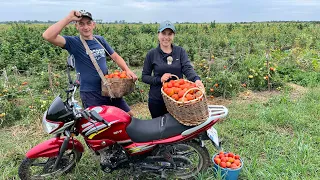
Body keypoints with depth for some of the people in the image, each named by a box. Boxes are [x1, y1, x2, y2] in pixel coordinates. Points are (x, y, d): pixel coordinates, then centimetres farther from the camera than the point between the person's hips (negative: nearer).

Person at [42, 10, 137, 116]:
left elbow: (115, 56, 13)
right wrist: (69, 18, -25)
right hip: (90, 94, -5)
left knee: (129, 115, 12)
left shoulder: (100, 40, 7)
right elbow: (47, 36, -24)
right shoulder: (73, 43, -9)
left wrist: (127, 70, -4)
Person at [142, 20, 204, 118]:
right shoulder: (151, 54, -1)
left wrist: (196, 79, -33)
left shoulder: (180, 51, 2)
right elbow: (144, 77, 1)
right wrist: (159, 79, -17)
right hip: (157, 100, 0)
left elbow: (188, 68, -12)